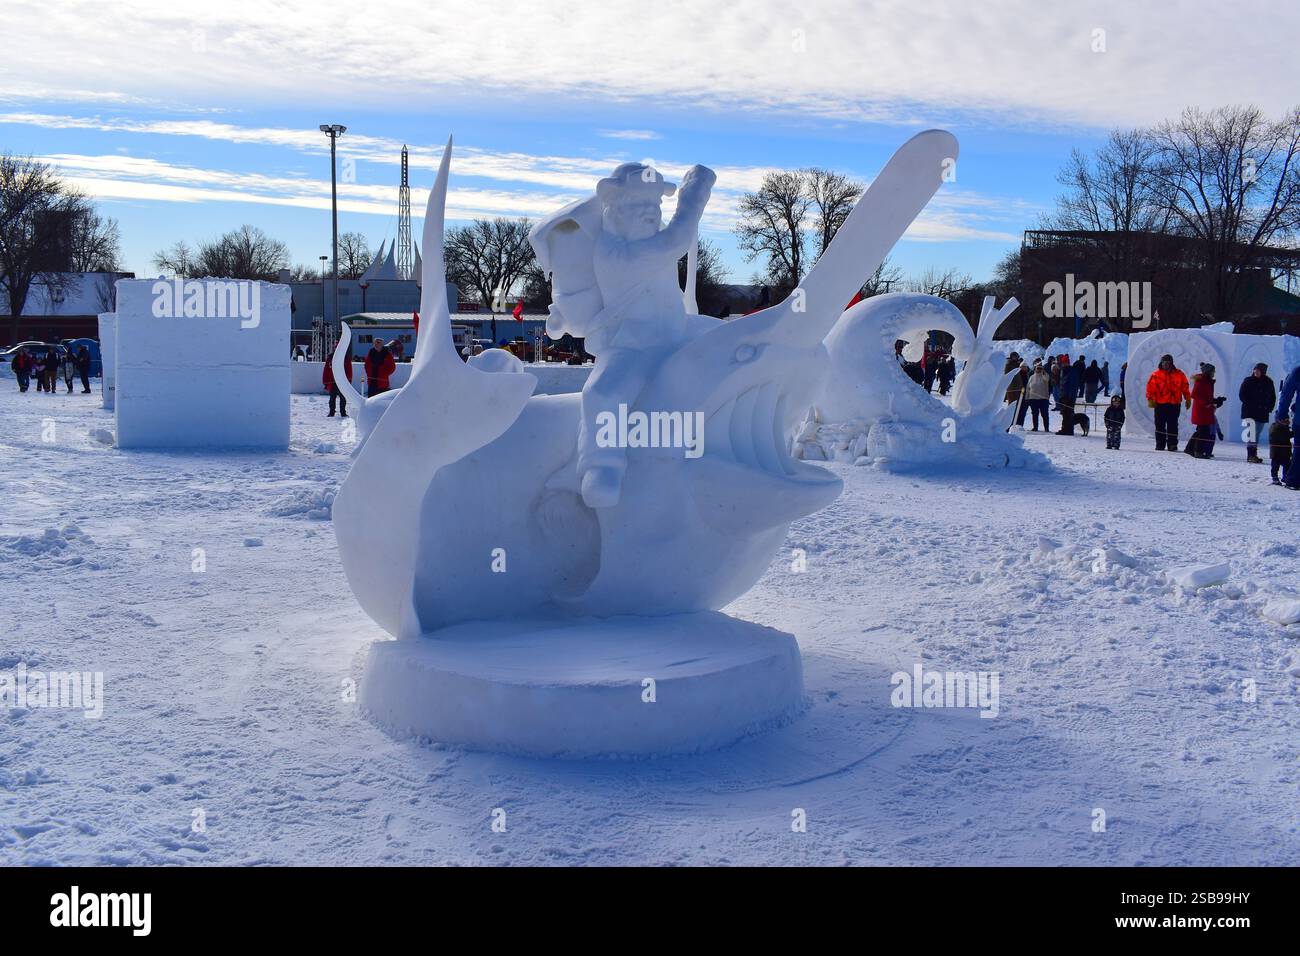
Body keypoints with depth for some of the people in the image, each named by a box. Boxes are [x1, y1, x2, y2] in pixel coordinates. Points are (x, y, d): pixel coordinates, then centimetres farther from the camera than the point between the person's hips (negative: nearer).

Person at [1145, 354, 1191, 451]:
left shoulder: (1179, 374, 6)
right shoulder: (1156, 375, 2)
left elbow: (1185, 387, 10)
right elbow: (1150, 387, -1)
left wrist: (1188, 399, 8)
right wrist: (1150, 399, -10)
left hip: (1174, 404, 0)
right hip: (1160, 404, 0)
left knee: (1173, 425, 1)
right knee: (1160, 425, 4)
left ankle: (1172, 445, 4)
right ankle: (1160, 445, 10)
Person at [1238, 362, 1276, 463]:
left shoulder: (1268, 383, 8)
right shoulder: (1248, 381, 0)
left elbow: (1273, 398, 15)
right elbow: (1241, 395, -2)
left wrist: (1269, 408, 1)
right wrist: (1250, 405, -11)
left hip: (1262, 413, 3)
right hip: (1249, 412, -3)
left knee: (1257, 434, 7)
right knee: (1252, 433, -12)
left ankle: (1253, 455, 12)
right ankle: (1251, 455, -14)